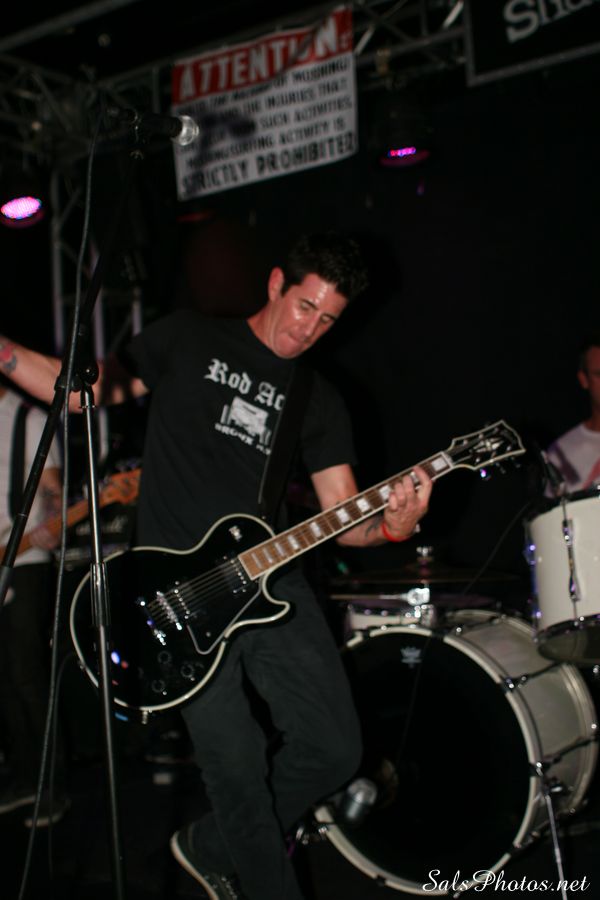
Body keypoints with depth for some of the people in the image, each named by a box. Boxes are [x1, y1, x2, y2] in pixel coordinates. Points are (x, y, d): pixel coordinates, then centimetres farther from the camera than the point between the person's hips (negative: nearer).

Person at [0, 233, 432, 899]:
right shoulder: (189, 339, 7)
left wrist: (391, 525, -14)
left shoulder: (320, 402, 14)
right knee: (237, 764, -7)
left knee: (334, 750, 1)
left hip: (271, 580, 4)